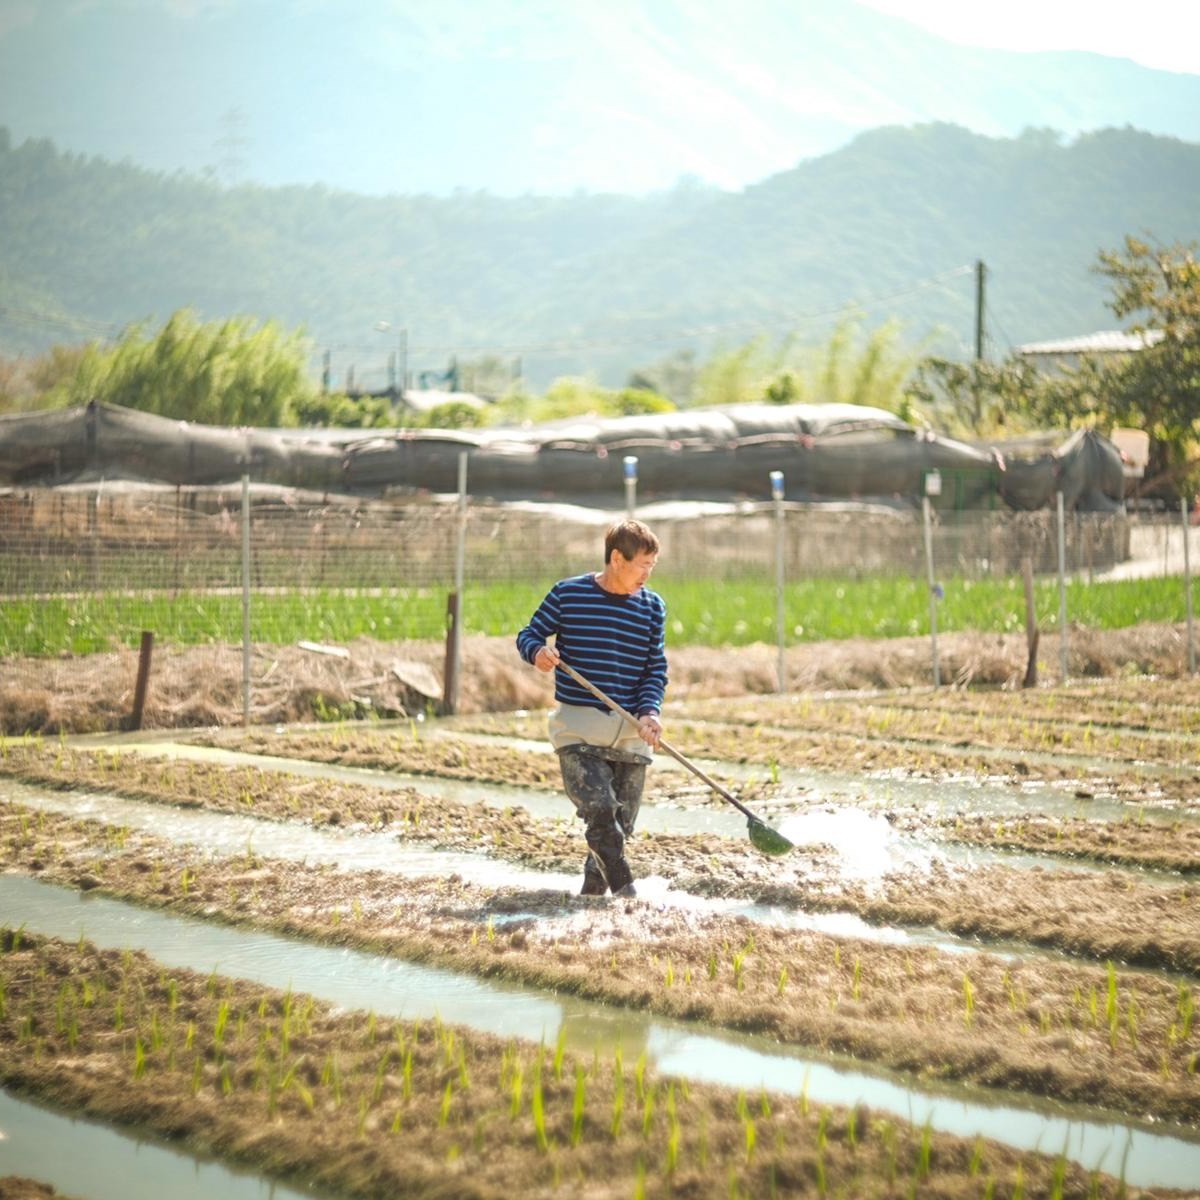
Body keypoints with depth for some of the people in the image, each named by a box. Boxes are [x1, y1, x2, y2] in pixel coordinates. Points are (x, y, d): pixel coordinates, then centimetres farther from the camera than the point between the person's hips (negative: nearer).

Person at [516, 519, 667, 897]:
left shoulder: (653, 607, 7)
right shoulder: (567, 594, -3)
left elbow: (656, 669, 7)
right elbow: (528, 635, 5)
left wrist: (650, 712, -10)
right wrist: (538, 651, -19)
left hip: (632, 732, 4)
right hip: (578, 727, -3)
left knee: (620, 823, 6)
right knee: (600, 808, -21)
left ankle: (591, 894, 24)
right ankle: (625, 893, -18)